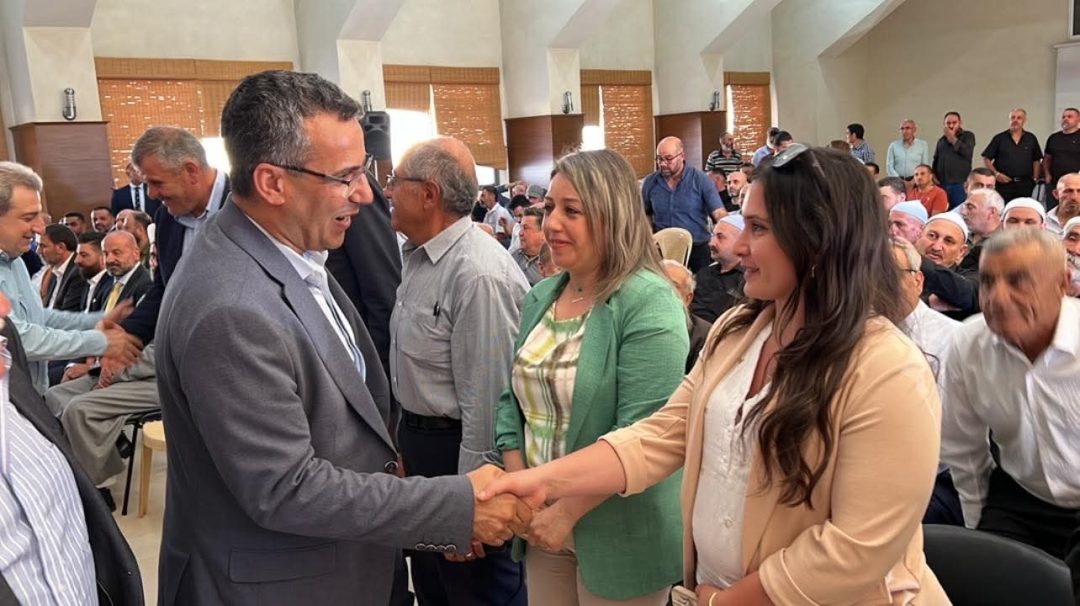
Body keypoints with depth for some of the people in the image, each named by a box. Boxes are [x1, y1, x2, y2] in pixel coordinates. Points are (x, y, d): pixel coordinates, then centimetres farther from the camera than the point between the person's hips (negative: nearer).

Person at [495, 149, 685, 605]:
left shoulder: (648, 302, -17)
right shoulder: (539, 298, 5)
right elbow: (512, 399, 9)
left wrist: (568, 509, -18)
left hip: (617, 534, -6)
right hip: (543, 523, 6)